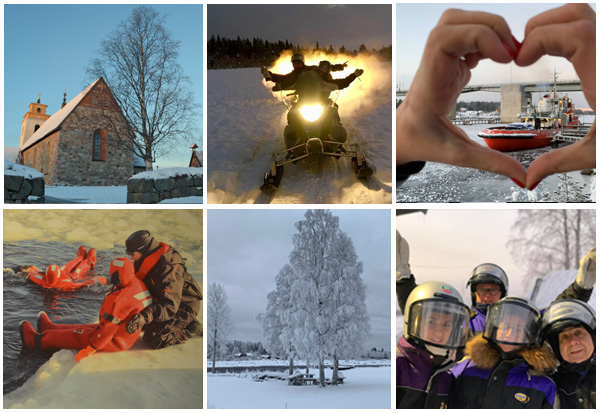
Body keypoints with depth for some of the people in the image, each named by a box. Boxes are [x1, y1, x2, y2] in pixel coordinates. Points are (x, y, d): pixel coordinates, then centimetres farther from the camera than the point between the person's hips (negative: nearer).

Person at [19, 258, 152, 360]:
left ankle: (37, 340, 23)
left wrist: (90, 349, -23)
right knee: (87, 328, 23)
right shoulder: (139, 285, -4)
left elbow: (110, 327, -30)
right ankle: (51, 328, 43)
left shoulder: (120, 298, -32)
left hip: (116, 341, -8)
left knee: (77, 335, 7)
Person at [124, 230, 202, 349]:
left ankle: (192, 329, -2)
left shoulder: (168, 268, -30)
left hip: (184, 307, -10)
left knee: (153, 340, -17)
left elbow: (169, 305, -38)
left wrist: (145, 316, -51)